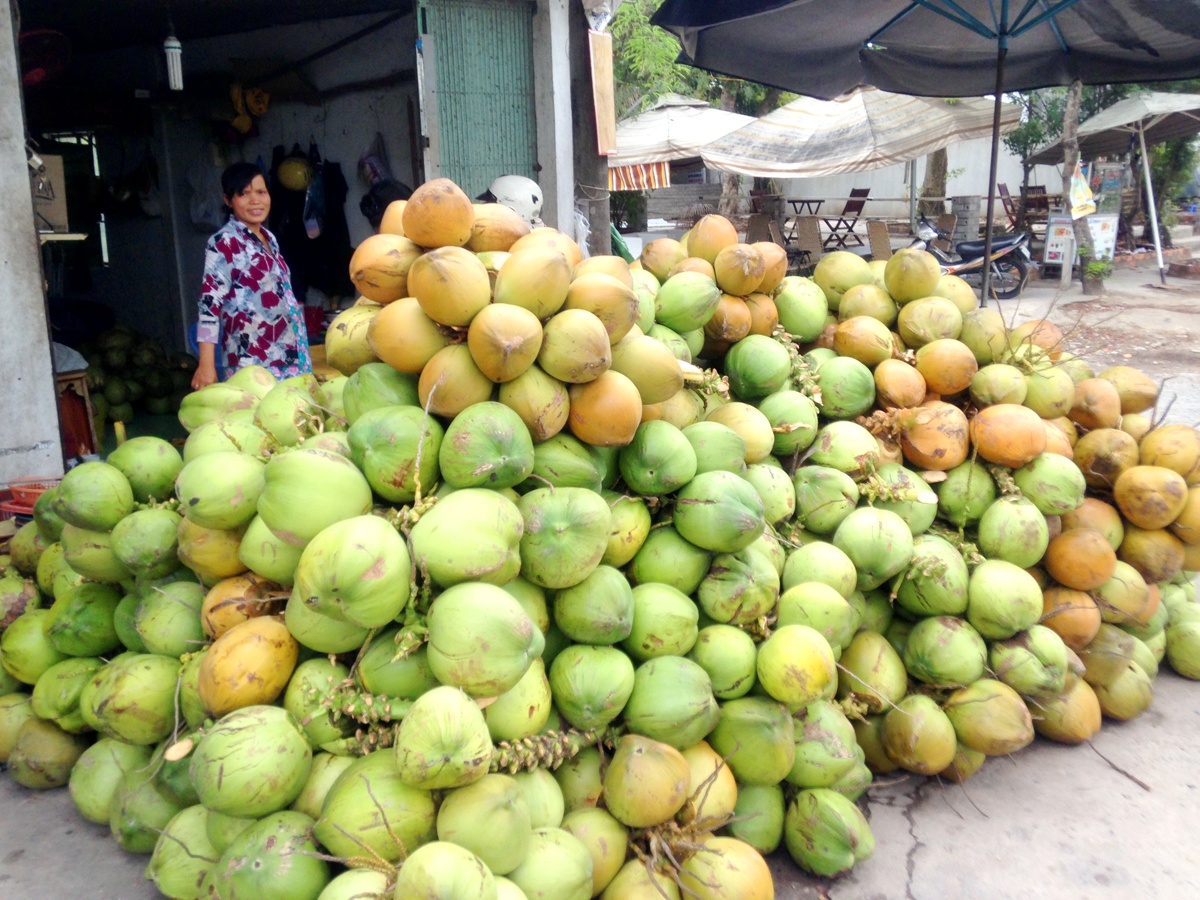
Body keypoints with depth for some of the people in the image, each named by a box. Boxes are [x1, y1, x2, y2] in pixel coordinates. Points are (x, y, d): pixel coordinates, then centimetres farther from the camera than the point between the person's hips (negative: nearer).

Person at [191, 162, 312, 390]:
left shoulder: (269, 238, 14)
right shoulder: (224, 243, -7)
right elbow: (210, 303, -14)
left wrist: (301, 352, 22)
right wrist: (206, 364, -21)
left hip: (287, 356, 7)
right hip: (252, 363, -7)